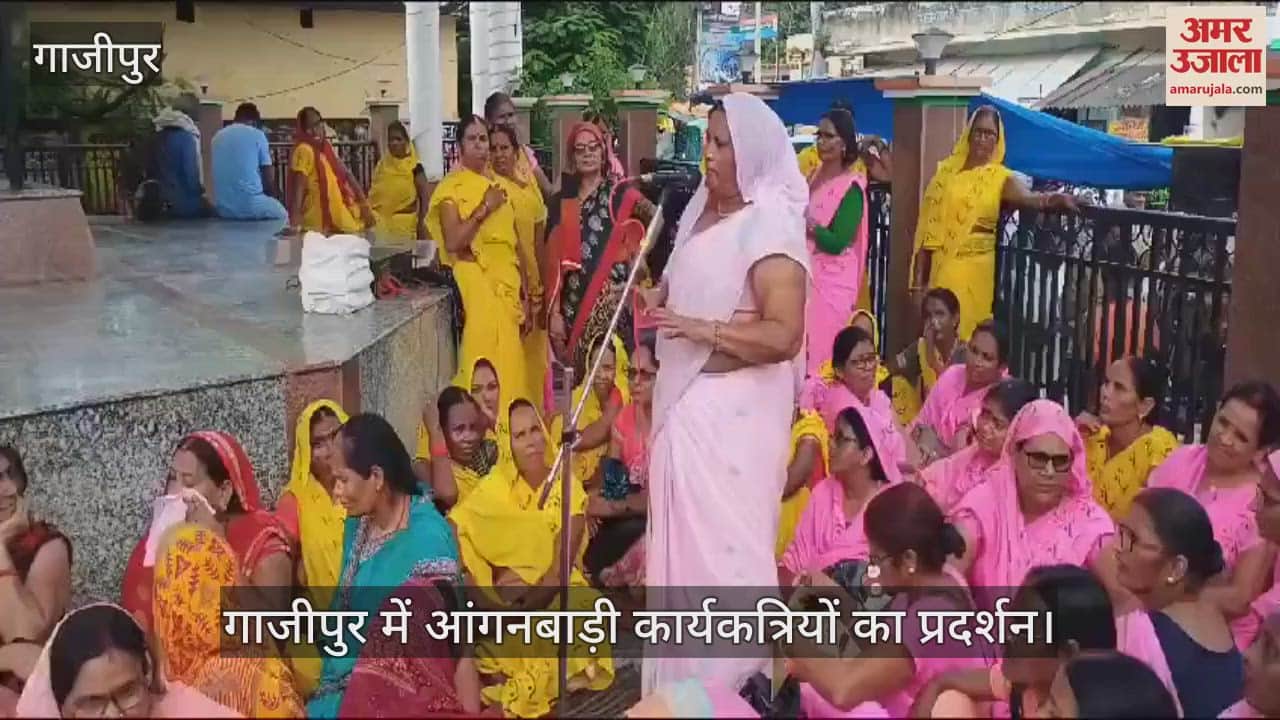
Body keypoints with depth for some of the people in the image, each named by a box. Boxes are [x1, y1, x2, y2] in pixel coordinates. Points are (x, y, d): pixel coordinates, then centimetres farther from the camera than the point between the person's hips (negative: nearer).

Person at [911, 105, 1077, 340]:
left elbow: (1030, 198, -20)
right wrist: (919, 275, 4)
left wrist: (1053, 199, -43)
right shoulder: (947, 169, 7)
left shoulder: (1000, 177, 0)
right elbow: (929, 224, 7)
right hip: (942, 264, 2)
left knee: (967, 330, -2)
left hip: (975, 267, -2)